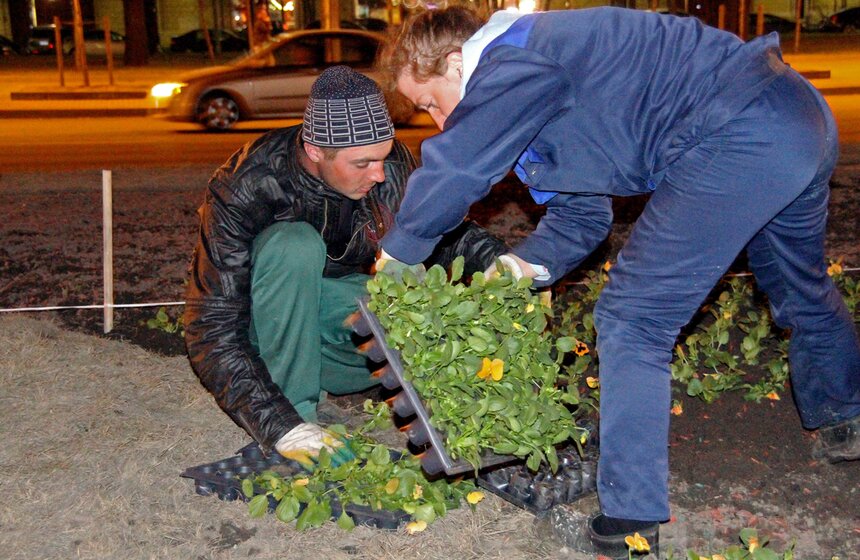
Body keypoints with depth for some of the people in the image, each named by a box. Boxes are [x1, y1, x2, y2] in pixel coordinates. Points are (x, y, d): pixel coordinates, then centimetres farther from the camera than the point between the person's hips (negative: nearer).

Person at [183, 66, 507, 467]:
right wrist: (282, 427, -38)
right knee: (294, 244, -34)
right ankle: (294, 405, -22)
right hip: (269, 325, -4)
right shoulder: (246, 188, -28)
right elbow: (212, 328, -29)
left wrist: (495, 258, -20)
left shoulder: (391, 164, -16)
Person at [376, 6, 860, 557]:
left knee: (633, 322, -5)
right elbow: (581, 216, 25)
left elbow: (450, 170, -19)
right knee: (802, 291, 31)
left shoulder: (512, 63, -10)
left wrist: (395, 257, -2)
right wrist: (522, 266, 8)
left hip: (741, 136, -11)